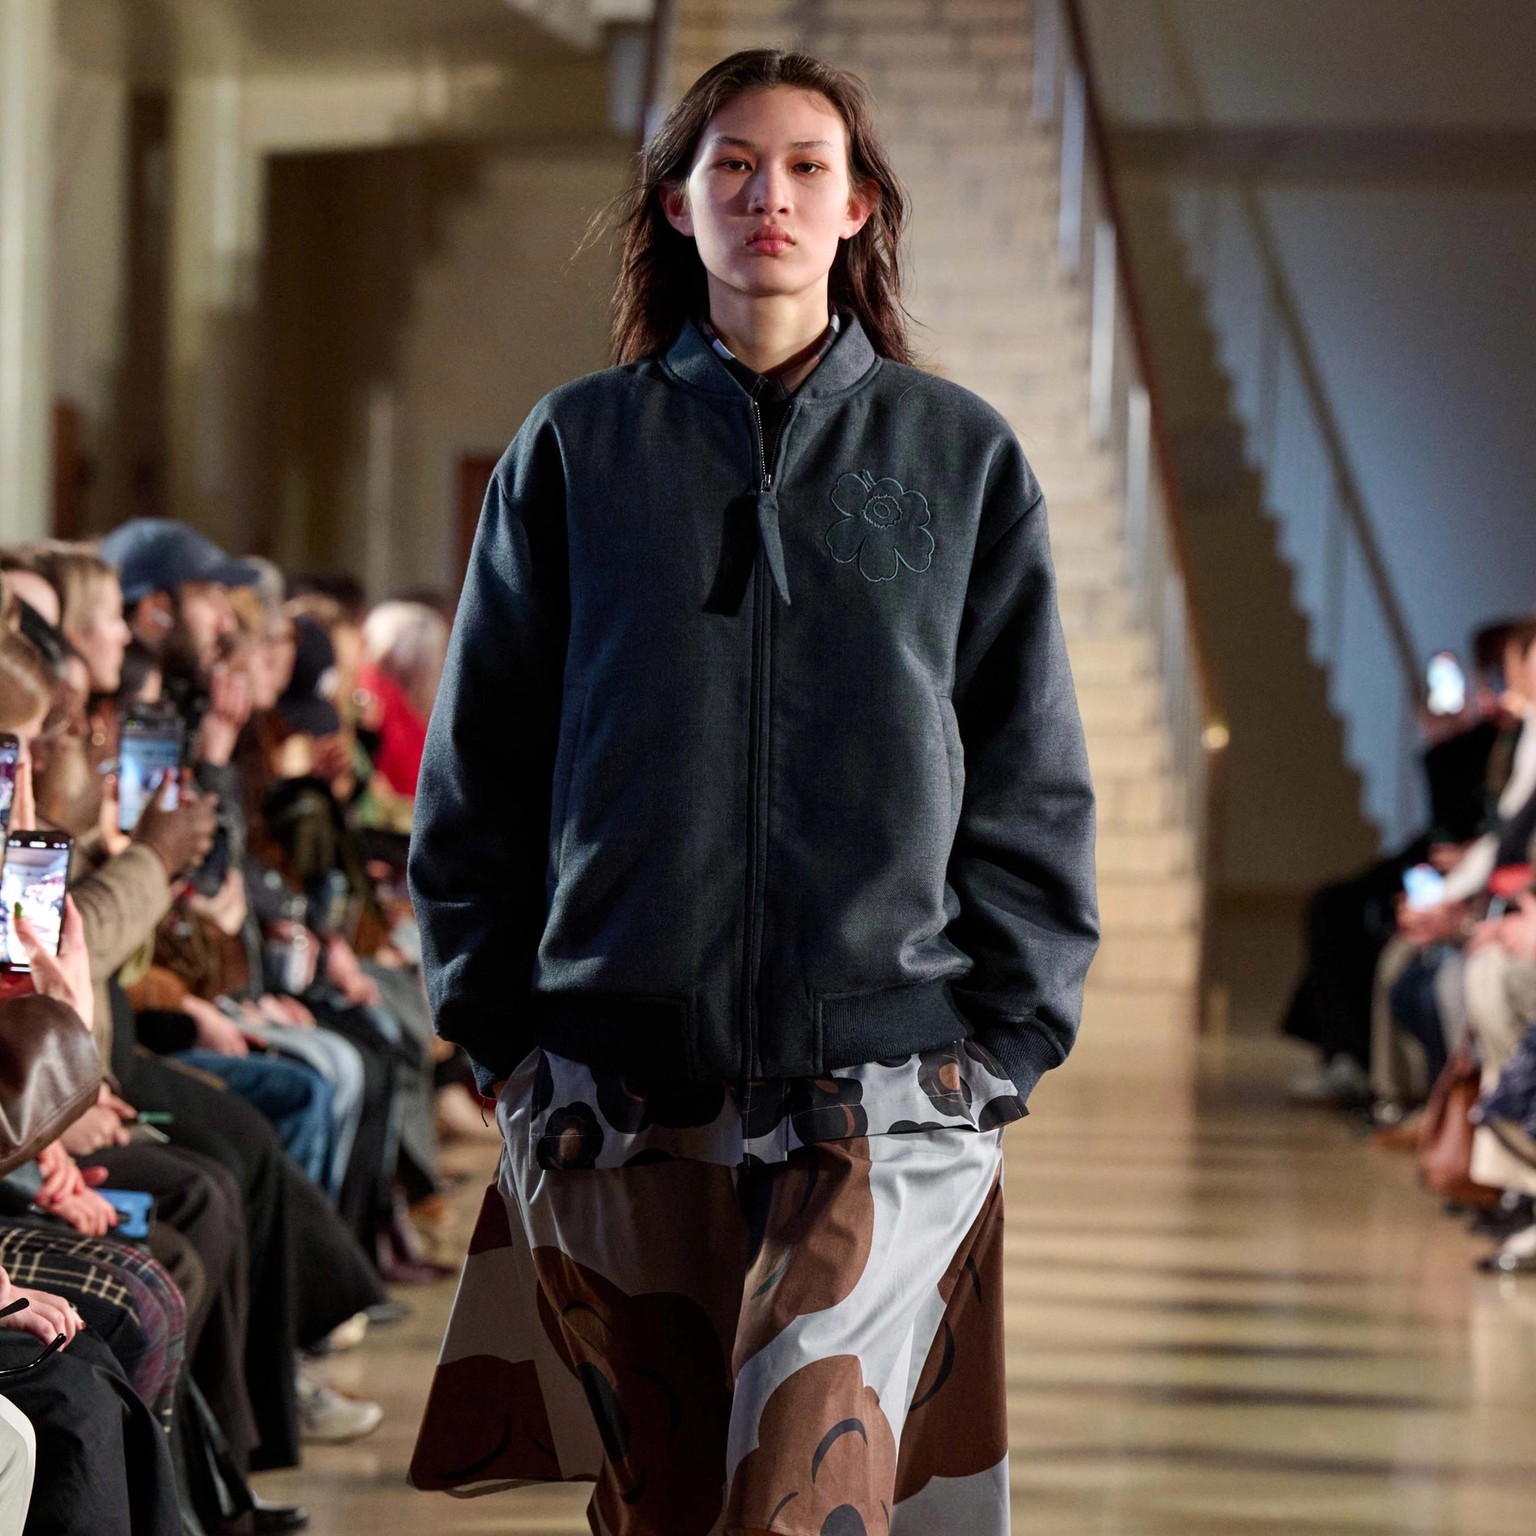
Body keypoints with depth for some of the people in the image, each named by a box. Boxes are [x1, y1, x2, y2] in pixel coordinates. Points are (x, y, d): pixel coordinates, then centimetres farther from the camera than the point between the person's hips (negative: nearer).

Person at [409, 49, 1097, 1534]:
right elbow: (480, 759, 11)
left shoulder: (959, 456, 8)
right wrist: (501, 1027, 4)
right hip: (616, 1100, 2)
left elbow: (1032, 780, 8)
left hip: (886, 1091, -1)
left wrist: (1002, 1041, 1)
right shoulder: (578, 449, 9)